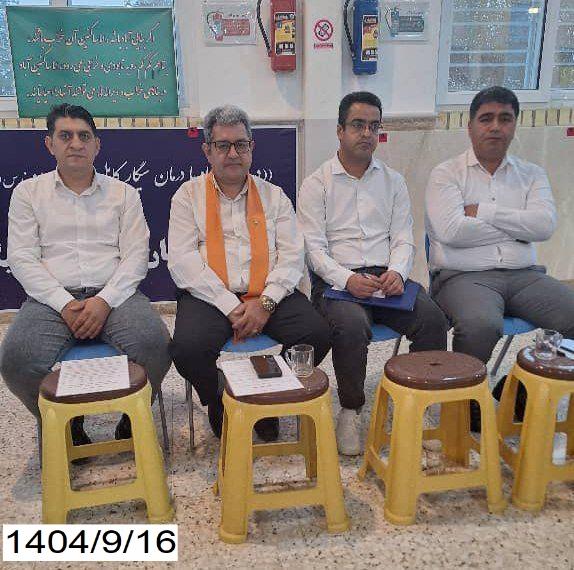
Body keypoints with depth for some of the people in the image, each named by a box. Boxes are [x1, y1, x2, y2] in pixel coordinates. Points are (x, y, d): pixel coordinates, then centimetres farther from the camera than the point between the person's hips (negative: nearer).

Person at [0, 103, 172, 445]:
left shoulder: (123, 193, 14)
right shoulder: (29, 192, 14)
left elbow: (136, 255, 4)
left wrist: (104, 301, -13)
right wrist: (65, 304, -11)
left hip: (114, 295, 0)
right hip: (51, 299, 1)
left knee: (155, 344, -29)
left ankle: (134, 417, 2)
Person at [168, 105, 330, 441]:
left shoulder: (273, 196, 15)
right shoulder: (189, 195, 9)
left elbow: (292, 255, 5)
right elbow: (182, 260, -4)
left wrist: (265, 302, -13)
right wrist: (231, 307, -14)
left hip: (267, 296, 2)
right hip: (209, 297, -1)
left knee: (317, 334, -22)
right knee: (188, 348, -30)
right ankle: (219, 401, 5)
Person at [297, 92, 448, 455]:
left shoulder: (393, 181, 18)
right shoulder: (317, 184, 7)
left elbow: (404, 238, 11)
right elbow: (314, 247, -3)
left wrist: (397, 271, -11)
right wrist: (347, 279, -19)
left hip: (388, 276, 3)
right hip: (336, 280, -3)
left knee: (433, 318, -25)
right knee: (351, 326, -34)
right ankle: (350, 411, -10)